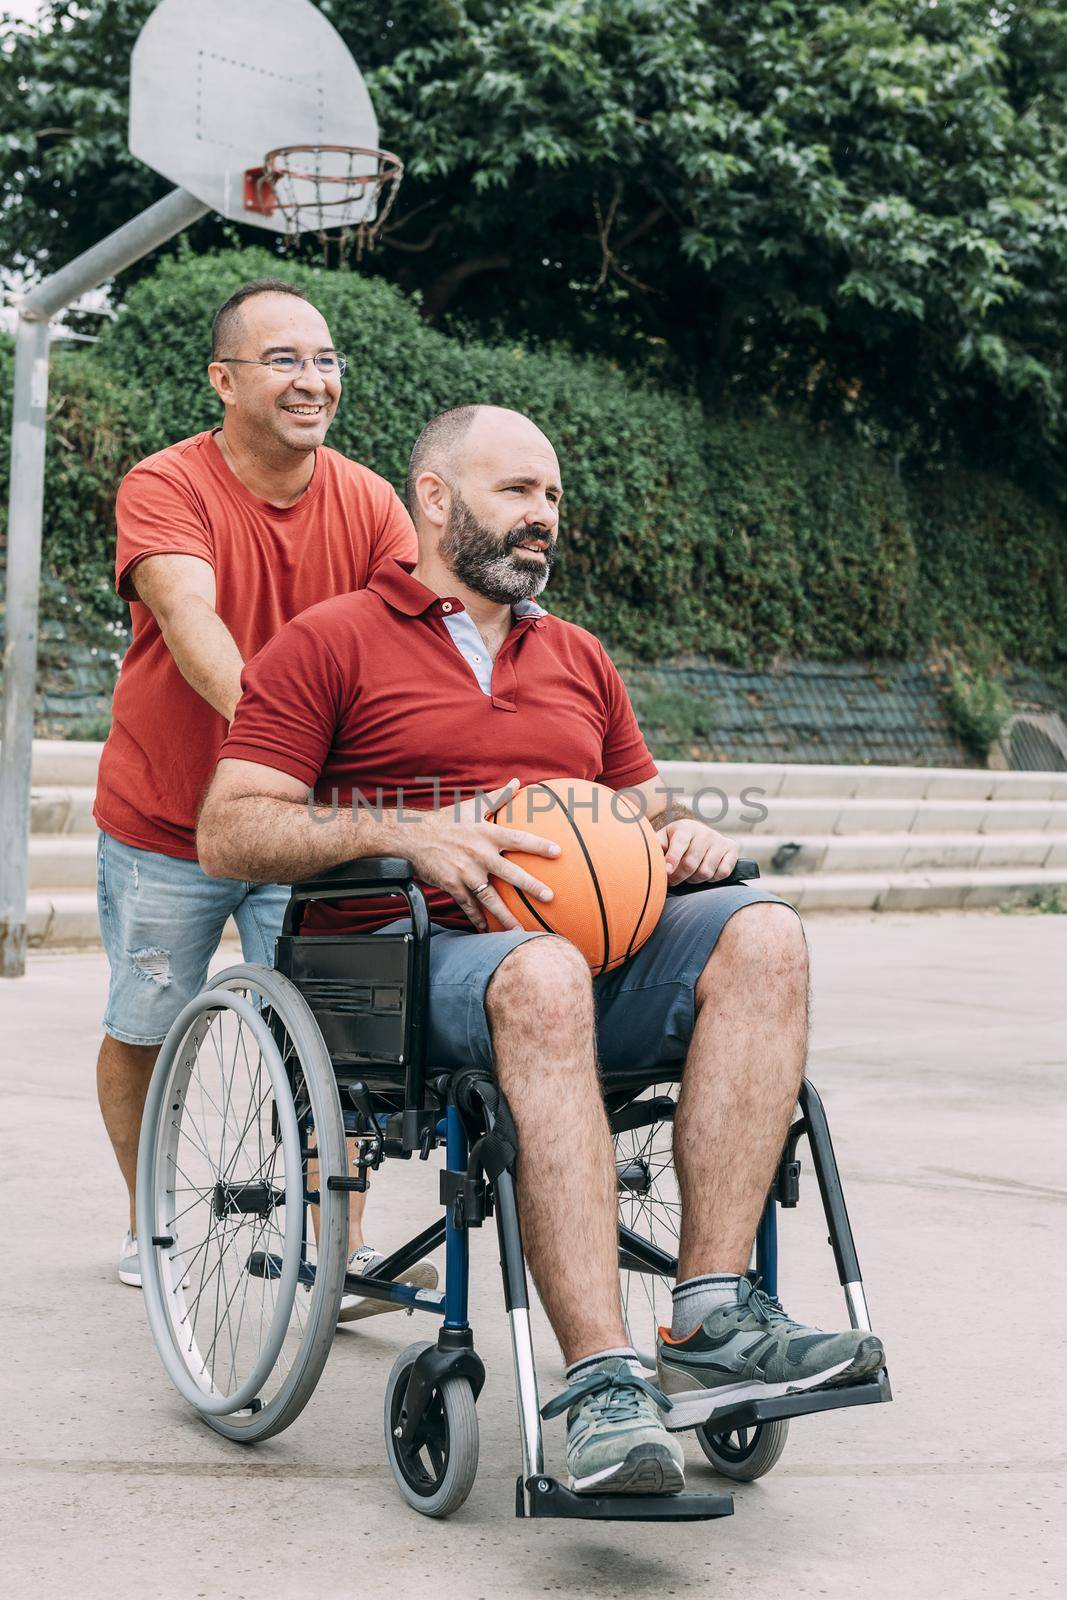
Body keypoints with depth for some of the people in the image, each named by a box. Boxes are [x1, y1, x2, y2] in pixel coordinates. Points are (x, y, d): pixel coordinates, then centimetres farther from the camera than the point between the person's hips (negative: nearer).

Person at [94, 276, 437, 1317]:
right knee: (142, 1034, 10)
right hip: (162, 825, -1)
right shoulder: (165, 488, -15)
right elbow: (190, 619, -33)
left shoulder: (366, 502, -4)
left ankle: (345, 1249, 2)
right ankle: (149, 1224, 32)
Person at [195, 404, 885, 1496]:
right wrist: (405, 833, -17)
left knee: (762, 934, -24)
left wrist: (686, 833, 5)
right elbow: (228, 834, -2)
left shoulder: (578, 660, 26)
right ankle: (601, 1381, -44)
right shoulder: (330, 644, 7)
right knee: (545, 978, -40)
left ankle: (709, 1320, -31)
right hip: (418, 955, -5)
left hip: (594, 944, 6)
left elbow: (645, 813, 31)